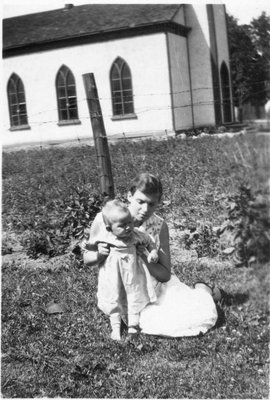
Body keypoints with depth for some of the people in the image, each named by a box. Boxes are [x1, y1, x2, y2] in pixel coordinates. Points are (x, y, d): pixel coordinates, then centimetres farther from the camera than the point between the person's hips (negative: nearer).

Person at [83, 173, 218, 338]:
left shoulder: (160, 226, -11)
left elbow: (165, 274, -9)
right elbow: (86, 259, -3)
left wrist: (142, 255, -27)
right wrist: (100, 254, -27)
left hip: (159, 284, 1)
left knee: (206, 314, -12)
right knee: (153, 323, -30)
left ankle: (201, 290, 24)